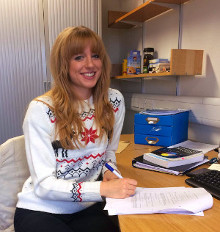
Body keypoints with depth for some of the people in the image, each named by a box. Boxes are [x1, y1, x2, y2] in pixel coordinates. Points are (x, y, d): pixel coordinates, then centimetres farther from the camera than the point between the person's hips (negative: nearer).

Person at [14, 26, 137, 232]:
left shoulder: (114, 101, -4)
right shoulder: (41, 110, -17)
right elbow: (43, 185, -18)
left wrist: (108, 171, -10)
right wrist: (103, 189, -28)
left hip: (89, 207, 4)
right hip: (41, 210, -3)